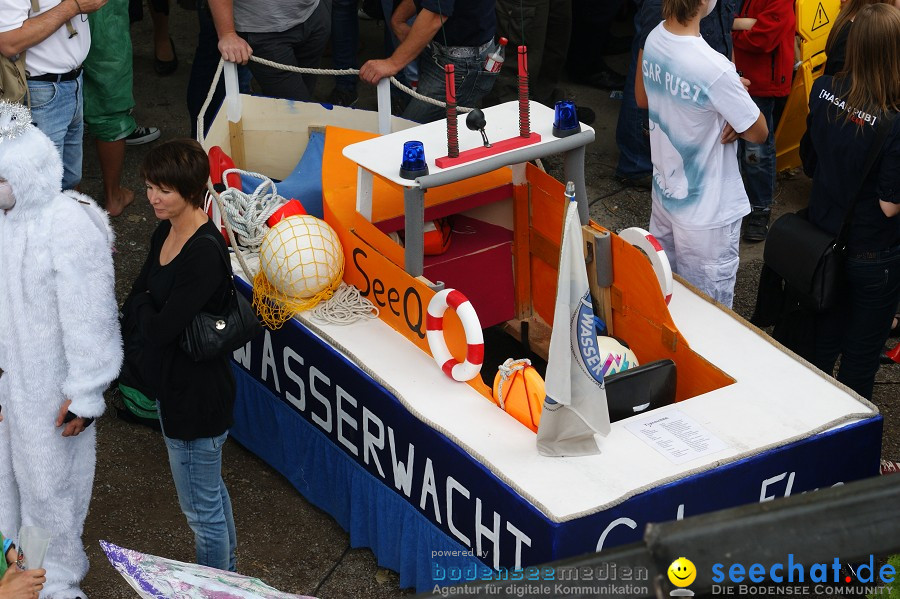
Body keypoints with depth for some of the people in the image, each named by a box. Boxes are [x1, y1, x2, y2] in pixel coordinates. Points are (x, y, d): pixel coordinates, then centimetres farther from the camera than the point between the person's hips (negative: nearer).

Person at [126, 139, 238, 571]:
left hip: (197, 394, -10)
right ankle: (228, 573, 45)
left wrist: (142, 305, -9)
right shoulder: (165, 234, 1)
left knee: (201, 508, 8)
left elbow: (160, 329, -27)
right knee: (211, 491, 27)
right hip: (171, 384, 10)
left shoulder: (206, 252, -28)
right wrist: (151, 310, -13)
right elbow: (134, 299, 7)